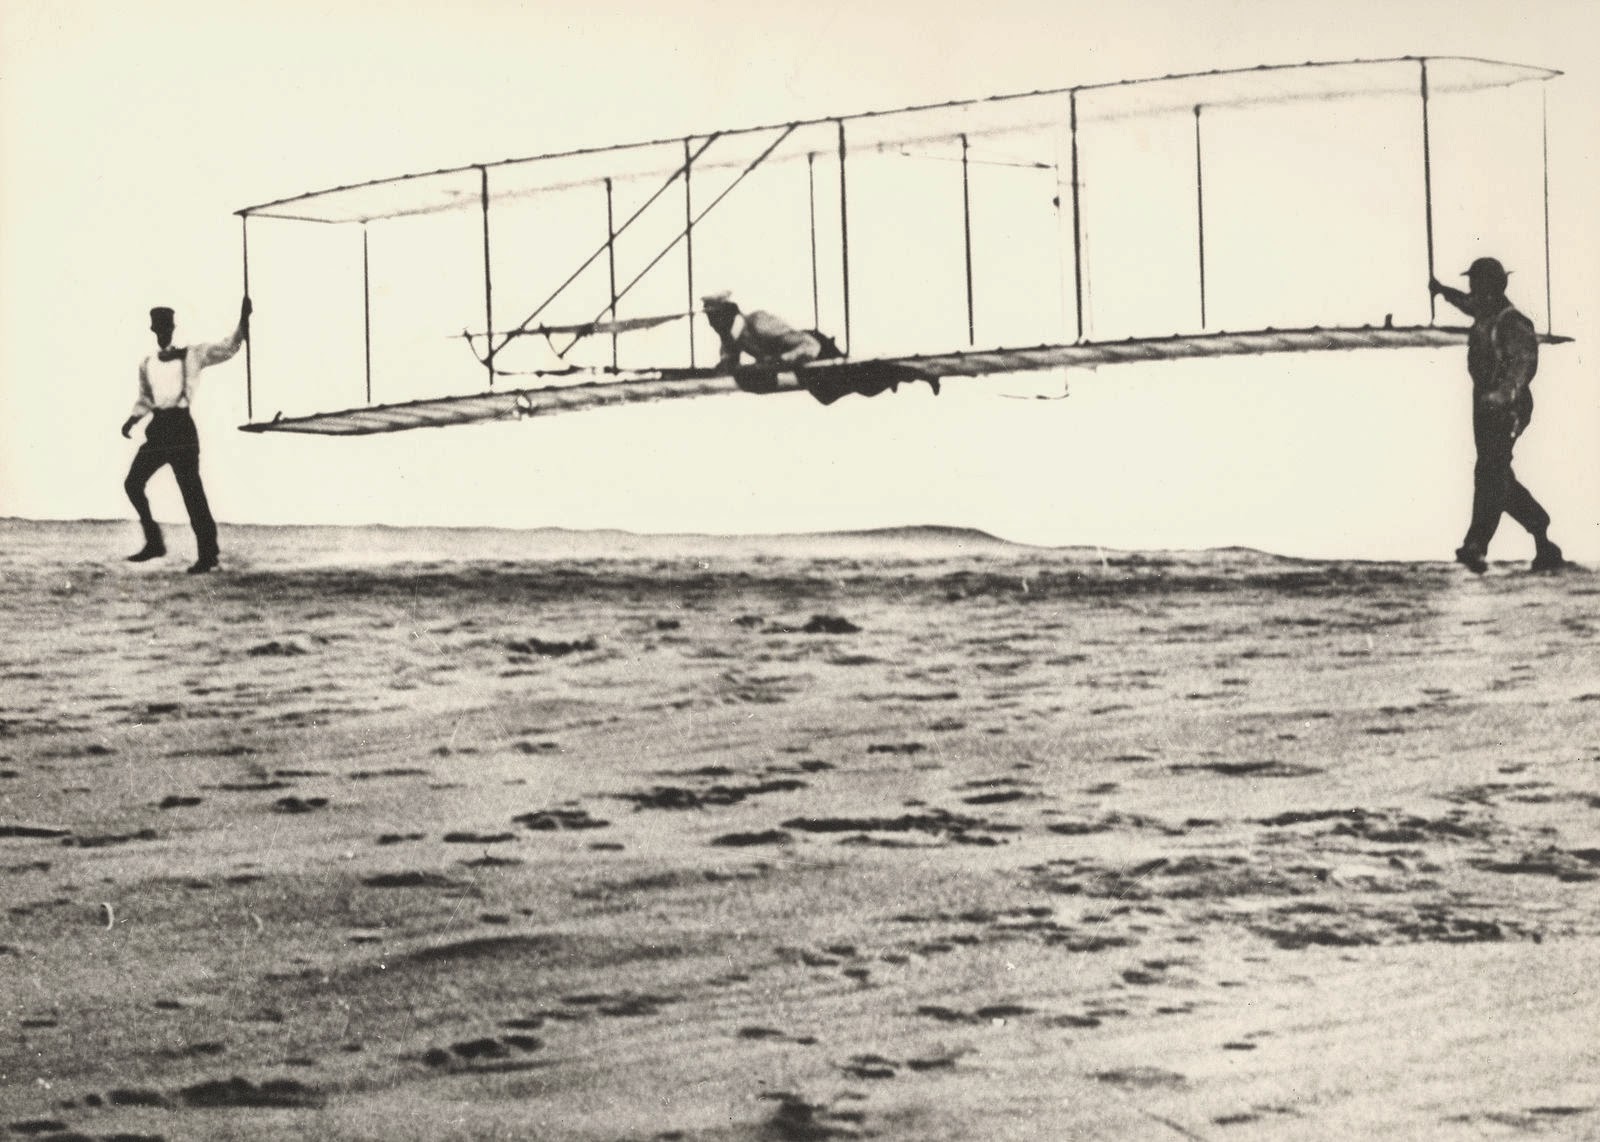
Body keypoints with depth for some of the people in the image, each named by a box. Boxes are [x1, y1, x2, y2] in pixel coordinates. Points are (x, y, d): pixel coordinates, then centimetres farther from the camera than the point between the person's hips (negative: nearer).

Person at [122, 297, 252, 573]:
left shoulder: (192, 355, 3)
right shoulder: (147, 364, 14)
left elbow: (228, 349, -2)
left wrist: (243, 321, -13)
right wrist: (133, 419, 4)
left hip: (181, 427, -5)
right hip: (158, 428, 5)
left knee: (191, 490, -10)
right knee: (133, 483, 1)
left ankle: (207, 553, -7)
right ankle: (154, 542, 14)